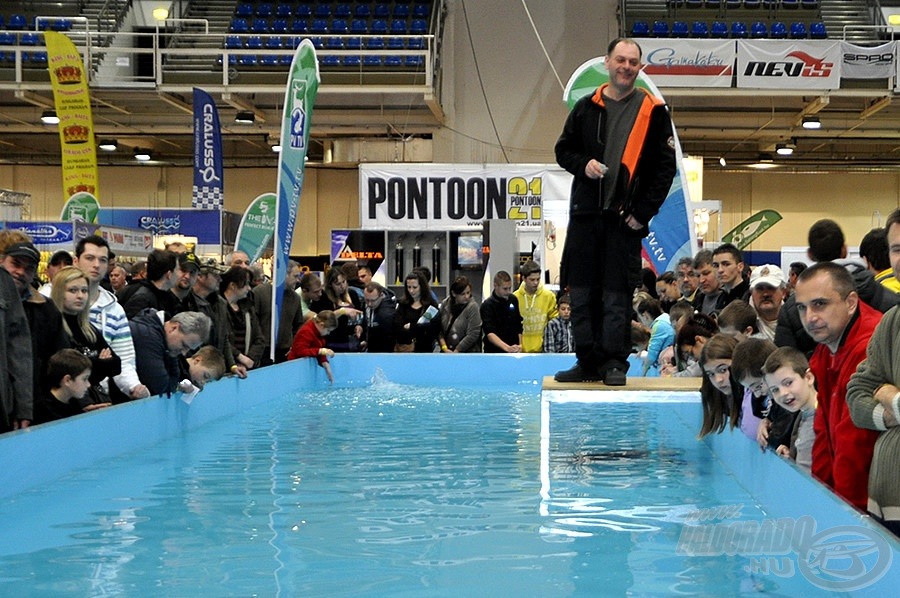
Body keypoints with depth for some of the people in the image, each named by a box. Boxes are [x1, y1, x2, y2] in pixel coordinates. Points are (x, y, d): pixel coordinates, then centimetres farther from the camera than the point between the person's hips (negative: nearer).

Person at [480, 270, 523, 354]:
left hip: (514, 353, 5)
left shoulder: (513, 300, 5)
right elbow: (490, 334, -25)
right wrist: (507, 348, -39)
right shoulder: (487, 305, -13)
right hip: (495, 352, -5)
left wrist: (520, 346, 7)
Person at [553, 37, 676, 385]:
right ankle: (587, 362, 13)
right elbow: (563, 150, 18)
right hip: (585, 213, 4)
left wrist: (643, 212, -8)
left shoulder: (652, 111, 2)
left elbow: (665, 167, 0)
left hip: (625, 217, -3)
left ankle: (615, 362, 5)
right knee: (582, 291, 5)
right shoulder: (586, 108, 10)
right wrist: (583, 164, -5)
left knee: (617, 294, -3)